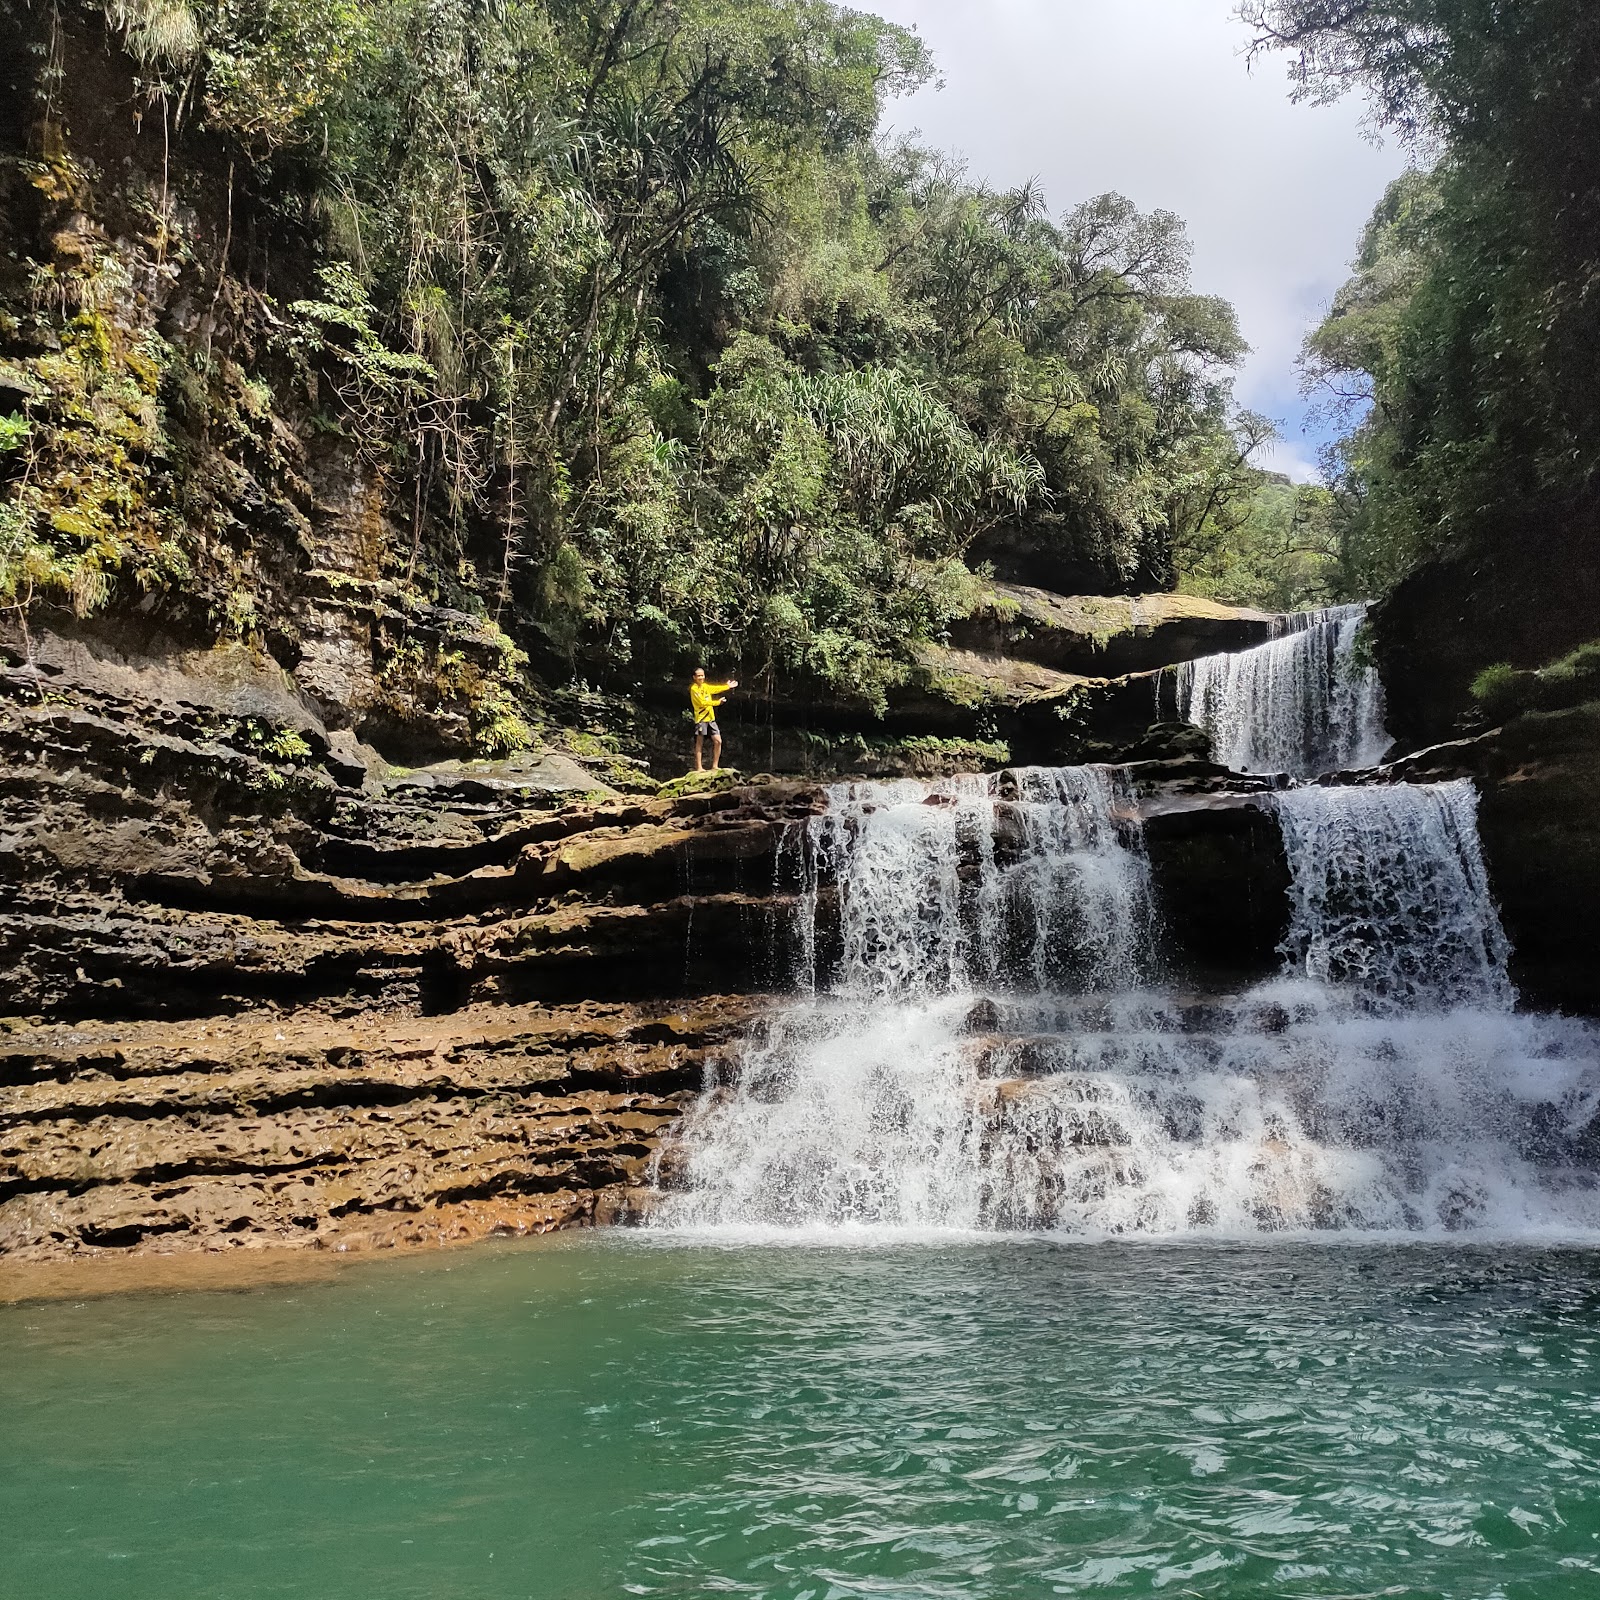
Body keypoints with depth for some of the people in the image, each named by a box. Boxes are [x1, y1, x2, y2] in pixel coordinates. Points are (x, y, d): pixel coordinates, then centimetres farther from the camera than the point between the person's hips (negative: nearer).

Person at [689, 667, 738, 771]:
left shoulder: (705, 686, 14)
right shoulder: (694, 688, -9)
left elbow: (716, 688, 33)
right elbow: (702, 702, -17)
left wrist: (727, 686, 39)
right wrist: (717, 702, -16)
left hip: (711, 718, 7)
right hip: (701, 718, -7)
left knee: (718, 741, 4)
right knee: (699, 743, -4)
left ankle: (715, 766, 13)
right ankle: (698, 768, 0)